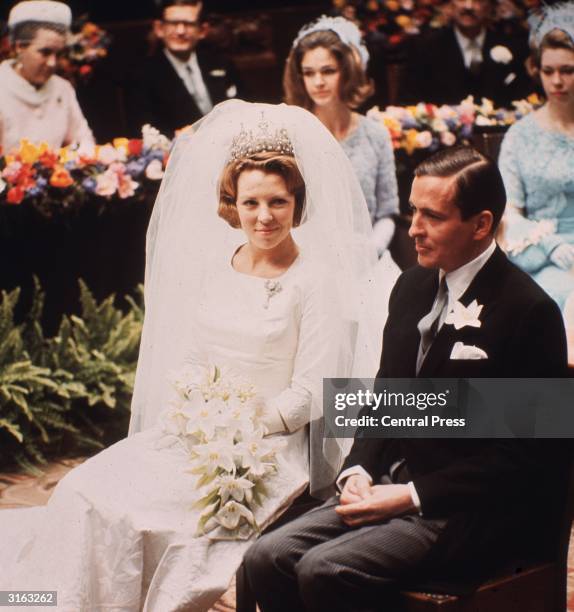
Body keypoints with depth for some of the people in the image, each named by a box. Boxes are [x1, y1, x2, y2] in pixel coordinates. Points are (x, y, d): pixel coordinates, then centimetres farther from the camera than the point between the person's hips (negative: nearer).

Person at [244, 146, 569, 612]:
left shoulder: (530, 311, -14)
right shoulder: (414, 285, 9)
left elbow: (522, 455, -13)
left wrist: (410, 497, -16)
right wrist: (358, 471, -1)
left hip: (470, 512, -7)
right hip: (389, 486, 7)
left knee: (324, 570, -26)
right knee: (266, 559, -12)